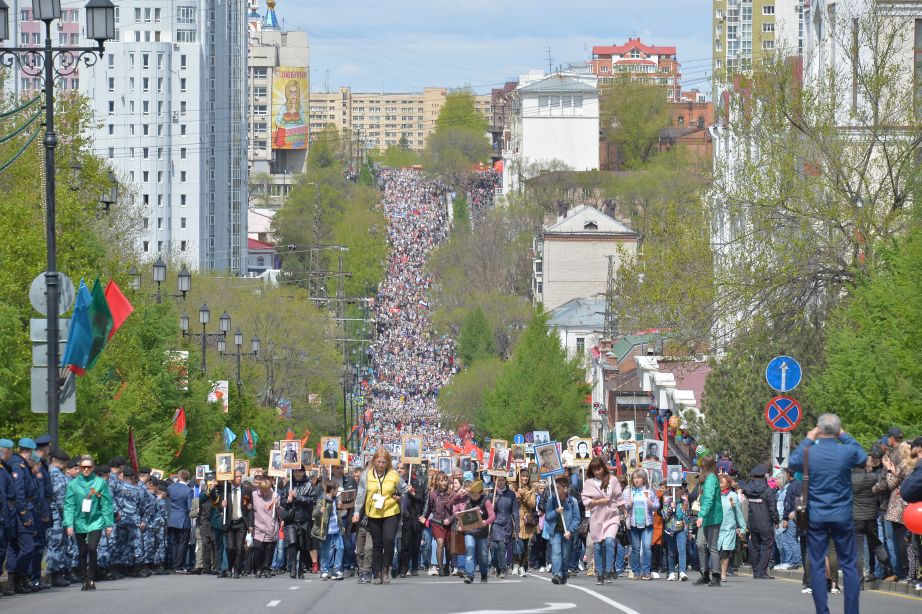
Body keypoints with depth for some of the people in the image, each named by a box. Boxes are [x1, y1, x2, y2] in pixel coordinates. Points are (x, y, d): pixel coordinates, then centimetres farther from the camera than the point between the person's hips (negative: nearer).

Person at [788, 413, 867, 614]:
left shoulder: (808, 452, -9)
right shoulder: (847, 452, -10)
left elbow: (792, 463, 14)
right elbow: (863, 457, 13)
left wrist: (807, 440, 21)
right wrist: (845, 437, 18)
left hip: (816, 517, 0)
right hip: (842, 515, 0)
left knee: (817, 566, 4)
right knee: (849, 565, 7)